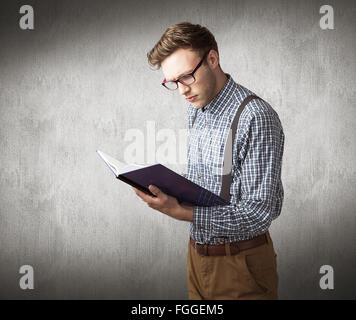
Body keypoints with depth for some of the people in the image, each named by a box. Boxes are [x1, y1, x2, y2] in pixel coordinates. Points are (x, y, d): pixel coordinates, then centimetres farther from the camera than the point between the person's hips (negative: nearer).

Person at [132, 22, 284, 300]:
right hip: (198, 253, 8)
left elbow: (260, 212, -25)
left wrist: (181, 212, -29)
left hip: (239, 264, -8)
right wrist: (168, 188, -1)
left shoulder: (256, 118, -22)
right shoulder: (196, 110, 7)